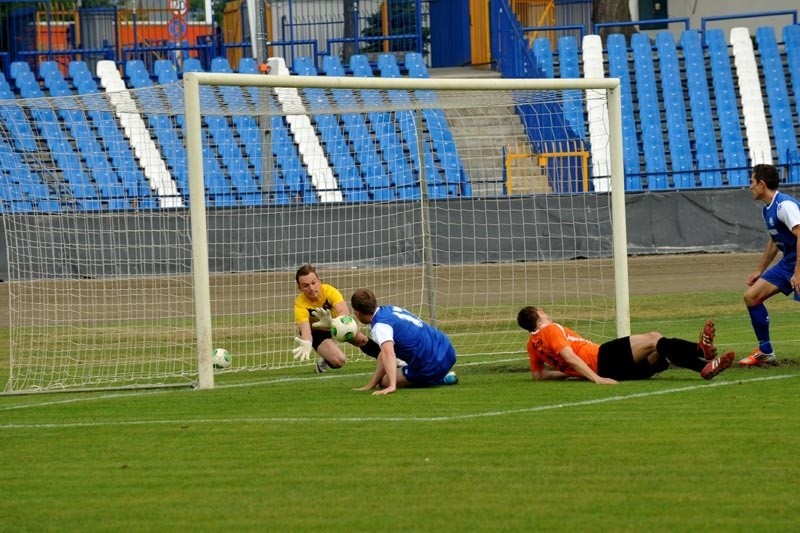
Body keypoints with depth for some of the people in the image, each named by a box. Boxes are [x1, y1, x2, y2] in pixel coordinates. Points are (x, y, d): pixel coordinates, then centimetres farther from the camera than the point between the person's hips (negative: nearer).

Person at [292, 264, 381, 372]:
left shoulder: (329, 291, -31)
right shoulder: (300, 304, -33)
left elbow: (345, 312, -46)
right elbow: (305, 329, -44)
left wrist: (332, 322, -70)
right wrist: (306, 345, -68)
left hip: (336, 325, 3)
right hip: (316, 331, -3)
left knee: (362, 340, -11)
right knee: (339, 360, -23)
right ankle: (324, 361, 11)